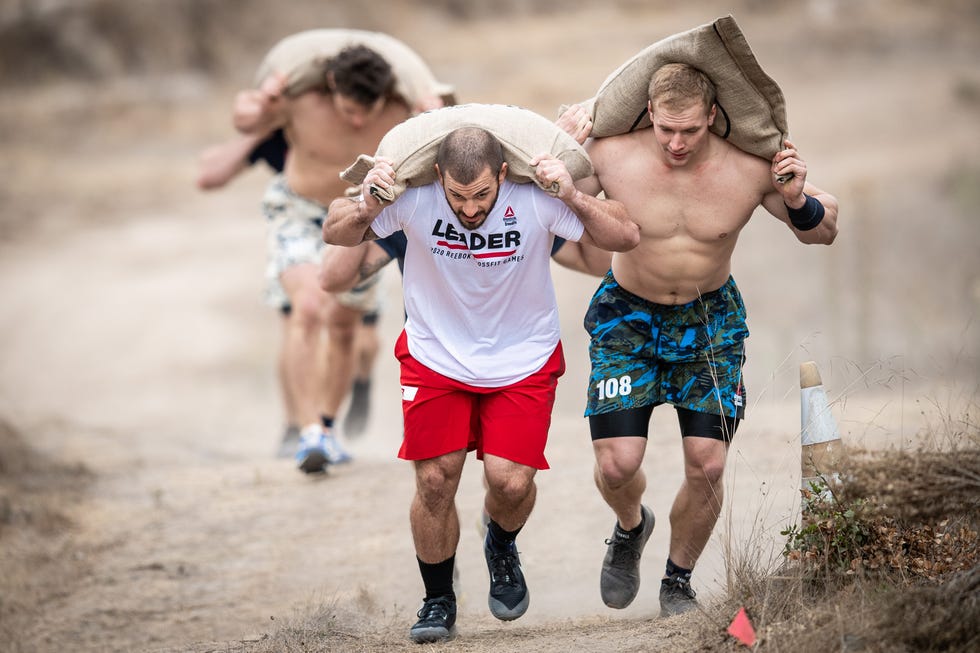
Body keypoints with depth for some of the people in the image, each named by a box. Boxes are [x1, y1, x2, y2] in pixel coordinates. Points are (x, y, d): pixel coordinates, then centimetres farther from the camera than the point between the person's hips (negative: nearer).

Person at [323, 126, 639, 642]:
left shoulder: (534, 199, -23)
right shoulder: (414, 198, -22)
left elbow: (625, 237, -15)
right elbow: (335, 235, -6)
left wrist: (575, 200, -31)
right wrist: (365, 210, -28)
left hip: (522, 361, 0)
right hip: (436, 357, 1)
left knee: (510, 481, -13)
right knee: (435, 480, -5)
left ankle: (502, 547, 23)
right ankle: (438, 601, 18)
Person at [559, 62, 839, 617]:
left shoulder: (750, 169, -18)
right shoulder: (612, 155, -21)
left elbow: (824, 232, -5)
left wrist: (797, 200, -26)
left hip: (711, 319, 1)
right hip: (628, 317, -1)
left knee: (707, 466, -7)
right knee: (617, 464, -12)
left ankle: (679, 581, 20)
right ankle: (631, 527, 26)